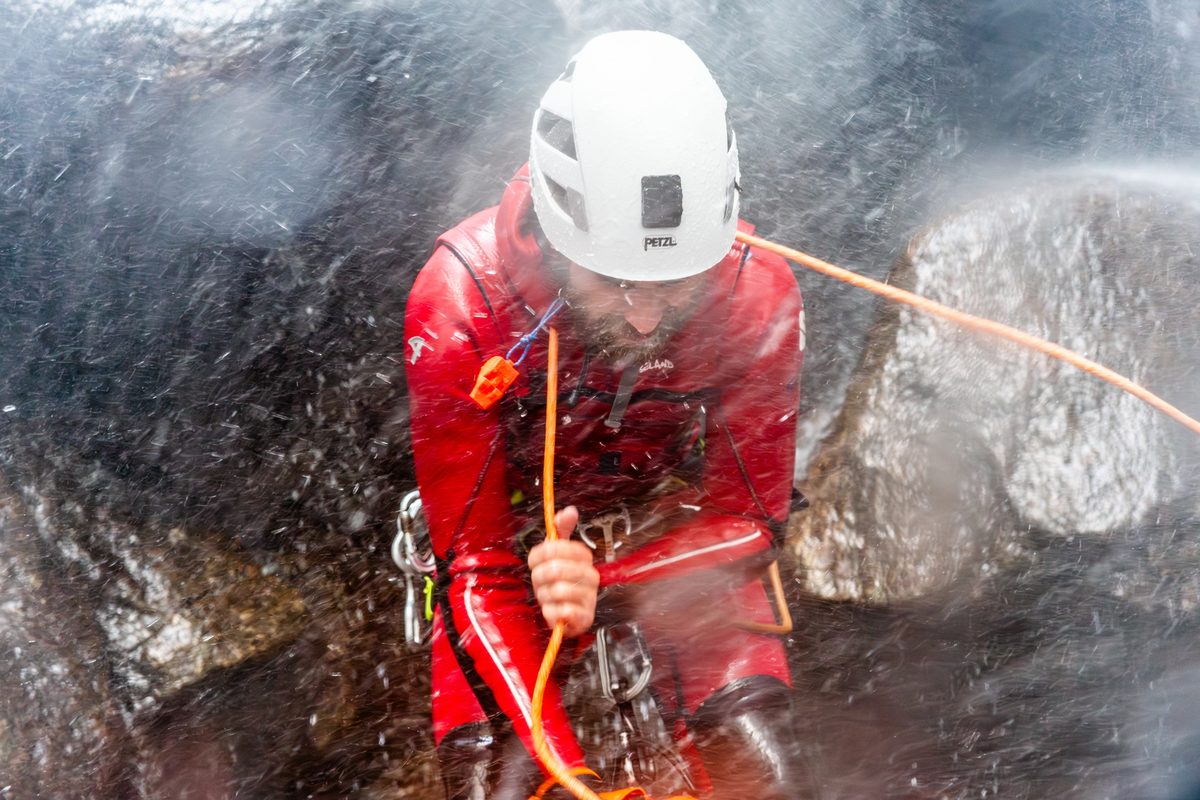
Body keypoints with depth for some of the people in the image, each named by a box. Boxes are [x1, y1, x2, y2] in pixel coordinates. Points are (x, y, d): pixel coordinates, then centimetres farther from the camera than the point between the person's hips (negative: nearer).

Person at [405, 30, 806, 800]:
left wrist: (606, 578, -36)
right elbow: (476, 566, -24)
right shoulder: (459, 304, -30)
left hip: (681, 536, 1)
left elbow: (752, 518, -16)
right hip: (516, 533, -1)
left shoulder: (757, 297, -26)